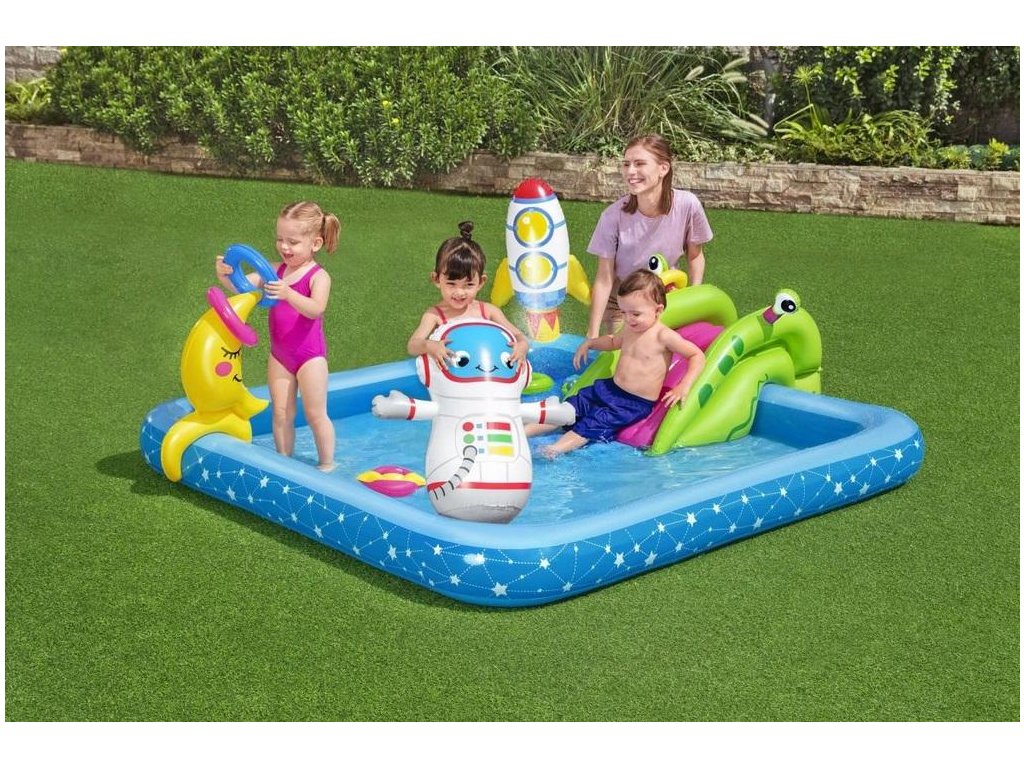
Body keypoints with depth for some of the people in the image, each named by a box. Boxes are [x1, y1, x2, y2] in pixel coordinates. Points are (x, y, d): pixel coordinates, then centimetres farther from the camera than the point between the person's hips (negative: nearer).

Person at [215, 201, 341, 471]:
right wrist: (226, 275, -25)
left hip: (309, 355, -5)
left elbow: (315, 309, -31)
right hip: (279, 355, 5)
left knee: (315, 414, 2)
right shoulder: (275, 271, 3)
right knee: (281, 413, 9)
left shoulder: (318, 276, -14)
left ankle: (327, 465, 16)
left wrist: (288, 294, -47)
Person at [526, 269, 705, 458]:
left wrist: (684, 387, -27)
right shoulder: (629, 329, 7)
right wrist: (590, 343, 17)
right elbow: (613, 341, 31)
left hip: (636, 404, -7)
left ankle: (553, 451, -38)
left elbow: (697, 355, -16)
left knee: (592, 425, -24)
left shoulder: (664, 336, -16)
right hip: (609, 388, 7)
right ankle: (519, 433, -7)